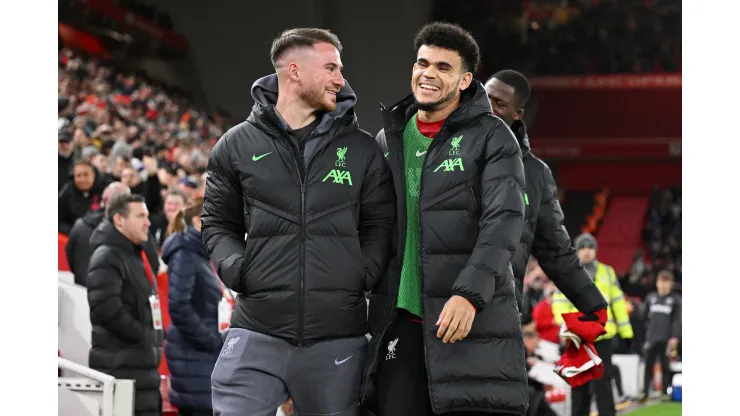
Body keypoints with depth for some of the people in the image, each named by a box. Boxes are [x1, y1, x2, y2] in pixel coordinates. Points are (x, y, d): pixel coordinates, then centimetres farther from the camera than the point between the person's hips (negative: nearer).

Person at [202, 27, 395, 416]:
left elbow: (379, 223, 12)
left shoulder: (362, 150, 9)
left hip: (337, 336, 1)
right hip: (257, 331, -1)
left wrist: (365, 274, -4)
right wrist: (235, 267, -4)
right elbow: (219, 223, 13)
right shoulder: (238, 145, 6)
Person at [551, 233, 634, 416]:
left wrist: (625, 331, 10)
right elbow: (560, 303, -5)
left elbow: (618, 302, 14)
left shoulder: (607, 272, 11)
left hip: (602, 334, 0)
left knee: (602, 379, -4)